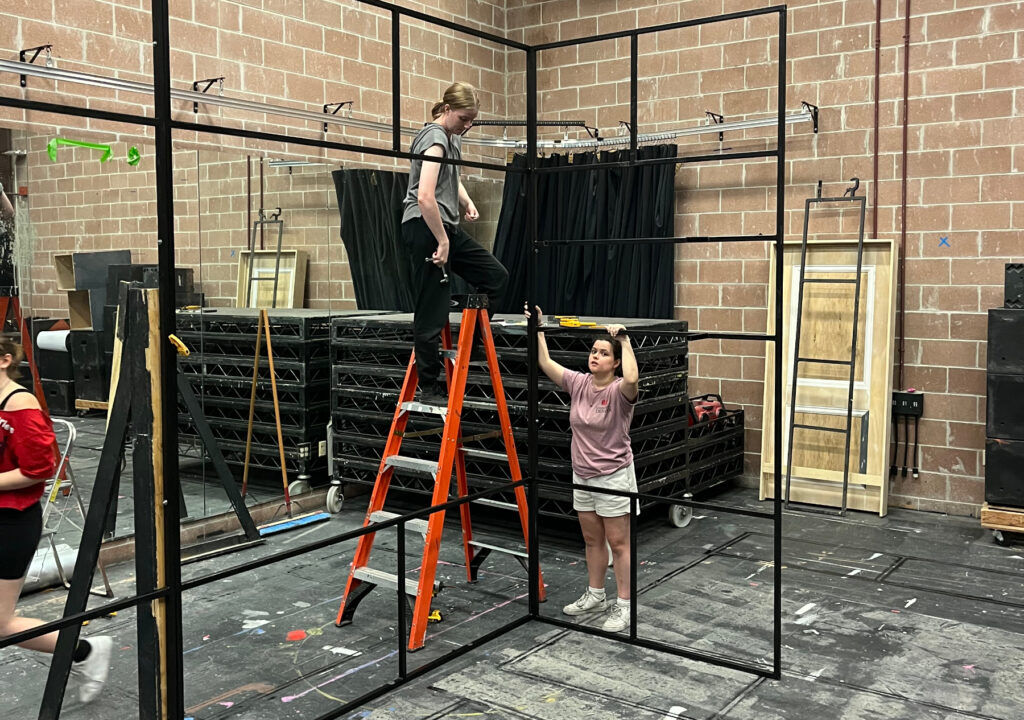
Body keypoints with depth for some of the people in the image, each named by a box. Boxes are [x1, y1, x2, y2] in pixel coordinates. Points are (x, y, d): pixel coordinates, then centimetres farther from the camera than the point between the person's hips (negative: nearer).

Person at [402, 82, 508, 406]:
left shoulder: (453, 138, 15)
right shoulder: (434, 138, -14)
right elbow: (425, 197, -25)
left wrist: (467, 202, 9)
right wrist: (442, 242, -22)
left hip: (446, 226, 10)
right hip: (424, 228, -10)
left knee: (496, 275, 11)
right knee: (432, 309, -6)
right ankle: (429, 388, 3)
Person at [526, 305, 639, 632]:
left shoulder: (619, 391, -17)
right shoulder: (578, 383, 1)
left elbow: (632, 379, -40)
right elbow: (546, 364, 1)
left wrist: (624, 340, -32)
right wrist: (538, 328, -3)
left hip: (614, 477, -6)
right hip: (582, 475, 7)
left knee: (618, 543, 2)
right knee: (592, 540, 18)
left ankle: (623, 606, 12)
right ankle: (595, 595, 33)